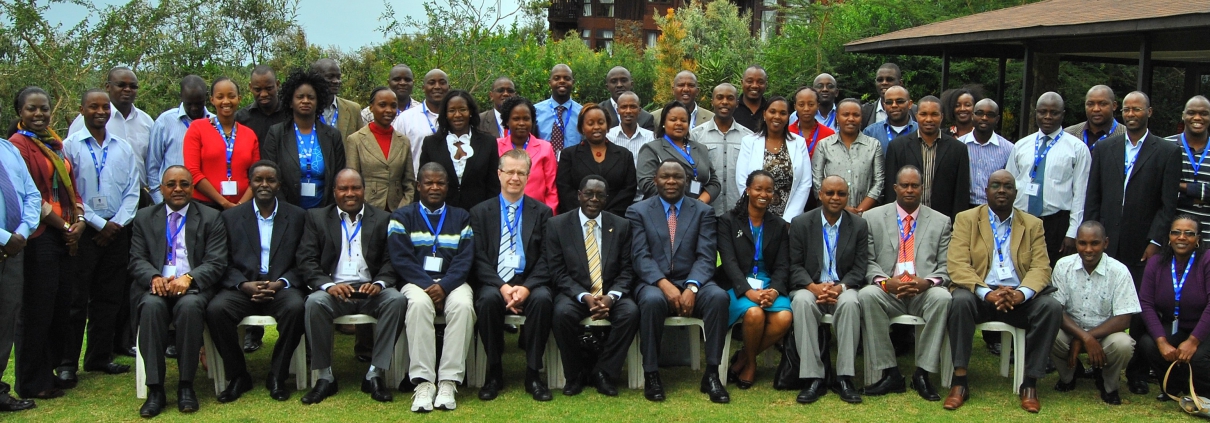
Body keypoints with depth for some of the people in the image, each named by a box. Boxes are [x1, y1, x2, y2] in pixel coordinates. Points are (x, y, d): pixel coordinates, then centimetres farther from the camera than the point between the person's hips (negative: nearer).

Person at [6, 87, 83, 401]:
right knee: (38, 309, -1)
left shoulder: (55, 144, 15)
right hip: (39, 237, -7)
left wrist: (79, 220, 0)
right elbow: (29, 196, -11)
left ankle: (52, 370, 21)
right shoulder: (18, 145, -7)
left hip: (66, 235, 7)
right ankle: (33, 384, 10)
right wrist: (63, 226, -9)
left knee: (62, 305, 9)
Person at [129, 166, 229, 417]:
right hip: (155, 286, 2)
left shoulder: (211, 218, 10)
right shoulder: (144, 218, 17)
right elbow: (137, 260, 9)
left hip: (194, 286, -1)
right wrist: (155, 278, -15)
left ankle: (186, 386, -24)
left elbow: (216, 263, 1)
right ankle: (155, 389, -28)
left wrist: (188, 278, -19)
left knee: (190, 306, -36)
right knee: (151, 306, -33)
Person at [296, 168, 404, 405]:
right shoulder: (317, 218, 12)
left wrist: (379, 284, -17)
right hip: (334, 290, -1)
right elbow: (305, 261, 2)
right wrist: (329, 285, -17)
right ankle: (325, 377, -18)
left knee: (397, 300, -30)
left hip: (371, 290, 1)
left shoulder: (382, 220, 14)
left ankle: (374, 374, -21)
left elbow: (391, 261, 5)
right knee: (315, 302, -33)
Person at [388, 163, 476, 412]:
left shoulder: (461, 218, 17)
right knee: (419, 303, -36)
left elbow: (465, 259, 4)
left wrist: (444, 286, -15)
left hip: (452, 283, 1)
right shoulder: (402, 217, 13)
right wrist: (428, 285, -15)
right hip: (417, 282, -1)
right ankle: (423, 382, -34)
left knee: (463, 305, -33)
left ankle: (448, 382, -31)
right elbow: (401, 259, -1)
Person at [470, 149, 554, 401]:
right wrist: (501, 287, -15)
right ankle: (494, 373, -16)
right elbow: (479, 258, 2)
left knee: (542, 299, -32)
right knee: (488, 299, -33)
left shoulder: (542, 212, 12)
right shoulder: (480, 212, 11)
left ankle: (533, 374, -19)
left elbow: (546, 257, 3)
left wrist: (527, 286, -15)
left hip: (529, 281, 0)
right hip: (494, 282, 0)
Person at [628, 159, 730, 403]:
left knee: (718, 296, -31)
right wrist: (665, 285, -20)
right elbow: (640, 256, -3)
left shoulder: (703, 212, 11)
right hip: (653, 284, -1)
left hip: (692, 283, 2)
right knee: (652, 300, -36)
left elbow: (706, 256, 0)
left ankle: (711, 374, -22)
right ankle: (651, 375, -22)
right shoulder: (638, 212, 8)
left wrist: (692, 288, -19)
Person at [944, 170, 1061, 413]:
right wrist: (986, 293, -23)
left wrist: (1022, 293, -21)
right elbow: (957, 264, -6)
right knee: (960, 300, -34)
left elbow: (1041, 267, 2)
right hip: (979, 294, -2)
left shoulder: (1033, 225, 14)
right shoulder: (966, 219, 7)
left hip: (1018, 298, 2)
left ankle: (1030, 383, -16)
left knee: (1052, 307, -26)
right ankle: (960, 381, -28)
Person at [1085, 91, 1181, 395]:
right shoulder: (1103, 148, 11)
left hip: (1142, 247, -2)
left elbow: (1168, 204, -1)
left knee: (1141, 311, 1)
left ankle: (1137, 373, 11)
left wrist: (1155, 242, -8)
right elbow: (1092, 198, 10)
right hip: (1107, 242, 2)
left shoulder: (1168, 152, 3)